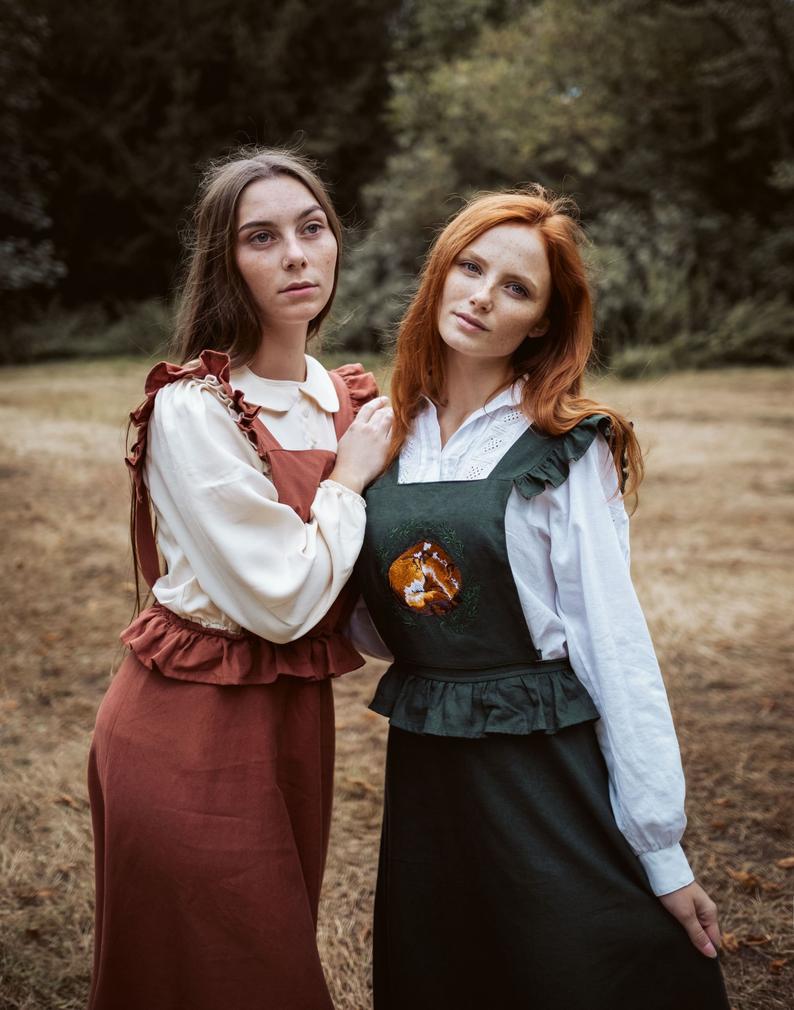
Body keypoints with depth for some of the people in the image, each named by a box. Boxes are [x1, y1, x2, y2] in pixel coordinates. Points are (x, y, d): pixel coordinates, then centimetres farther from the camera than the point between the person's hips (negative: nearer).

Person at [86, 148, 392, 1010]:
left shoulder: (346, 399, 4)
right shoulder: (194, 409, -19)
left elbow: (349, 603, 9)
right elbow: (283, 601, -22)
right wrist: (349, 478, -11)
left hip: (297, 719, 7)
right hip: (194, 735, -7)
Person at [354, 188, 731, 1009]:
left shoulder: (566, 451, -9)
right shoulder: (390, 436, 4)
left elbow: (615, 647, -12)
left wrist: (661, 853, -14)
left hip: (548, 778, -5)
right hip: (422, 773, 5)